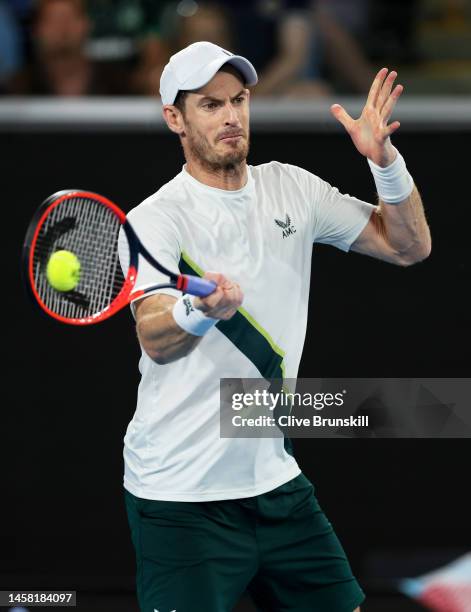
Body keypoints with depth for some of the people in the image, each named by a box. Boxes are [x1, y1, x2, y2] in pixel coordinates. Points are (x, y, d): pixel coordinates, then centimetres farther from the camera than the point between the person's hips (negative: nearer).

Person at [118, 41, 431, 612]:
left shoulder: (291, 189, 6)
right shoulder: (152, 221, -10)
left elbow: (408, 245, 9)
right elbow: (154, 341, -26)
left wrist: (385, 160, -9)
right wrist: (200, 311, -49)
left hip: (274, 477, 6)